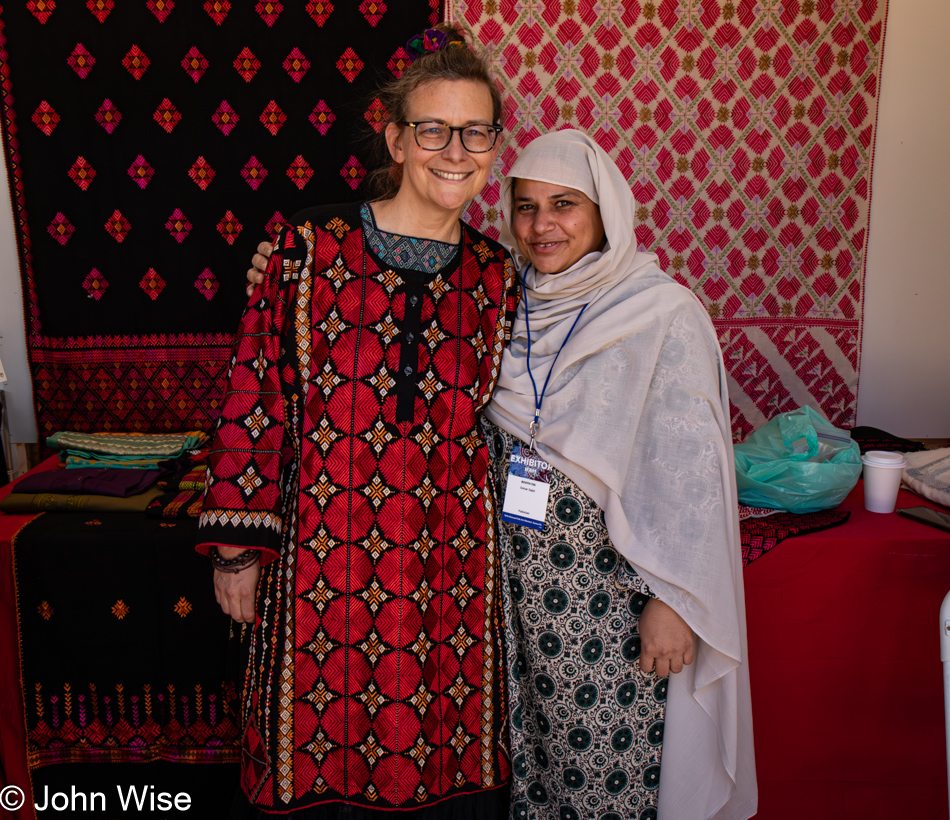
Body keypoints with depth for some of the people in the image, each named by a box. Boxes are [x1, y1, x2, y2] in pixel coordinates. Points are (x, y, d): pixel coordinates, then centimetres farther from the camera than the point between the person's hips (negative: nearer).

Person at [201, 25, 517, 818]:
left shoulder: (497, 276, 4)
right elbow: (255, 396, -4)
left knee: (444, 754, 16)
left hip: (449, 562, 3)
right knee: (317, 756, 14)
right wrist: (237, 545, -4)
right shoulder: (312, 245, -5)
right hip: (324, 549, -2)